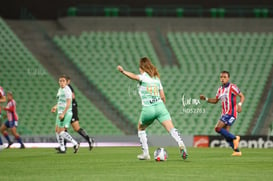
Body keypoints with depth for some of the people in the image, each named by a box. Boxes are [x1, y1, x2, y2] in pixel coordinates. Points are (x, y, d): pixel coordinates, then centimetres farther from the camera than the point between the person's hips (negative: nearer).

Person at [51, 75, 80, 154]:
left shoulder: (67, 90, -14)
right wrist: (55, 107, 19)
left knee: (61, 132, -11)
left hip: (66, 113, -10)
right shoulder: (60, 89, 15)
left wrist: (63, 114, -26)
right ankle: (62, 149, 12)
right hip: (60, 113, 10)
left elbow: (68, 103, -22)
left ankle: (75, 144, -6)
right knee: (57, 131, 9)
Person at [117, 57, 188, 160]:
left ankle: (145, 153, 19)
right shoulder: (156, 78, 19)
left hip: (147, 109, -3)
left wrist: (123, 72, -37)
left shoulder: (144, 76, 3)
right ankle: (181, 144, -34)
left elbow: (134, 77, -22)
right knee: (171, 129, -8)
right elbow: (162, 96, 17)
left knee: (140, 128, 22)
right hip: (160, 106, 3)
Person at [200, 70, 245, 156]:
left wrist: (239, 104, -25)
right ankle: (237, 151, 9)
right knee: (226, 134, 3)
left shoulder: (232, 87, -8)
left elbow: (242, 96, -7)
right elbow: (215, 101, 24)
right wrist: (205, 98, 10)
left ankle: (235, 138, -6)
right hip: (224, 114, 8)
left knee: (218, 128, -18)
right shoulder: (220, 89, 15)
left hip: (231, 113, -8)